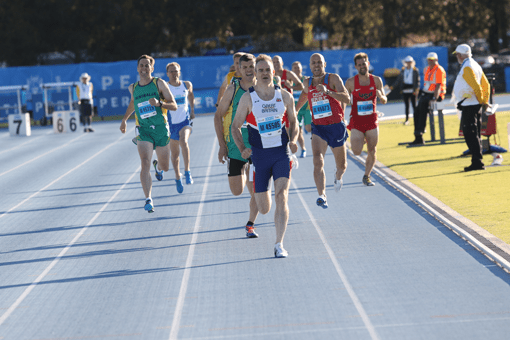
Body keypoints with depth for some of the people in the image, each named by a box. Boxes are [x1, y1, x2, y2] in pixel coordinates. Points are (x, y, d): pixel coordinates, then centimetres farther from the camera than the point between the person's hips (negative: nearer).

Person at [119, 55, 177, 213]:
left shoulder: (159, 83, -3)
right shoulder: (133, 88, 6)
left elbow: (174, 106, -7)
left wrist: (159, 103, -24)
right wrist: (124, 119, 26)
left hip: (161, 129, 0)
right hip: (144, 130, 0)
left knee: (165, 167, 13)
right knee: (145, 164, -22)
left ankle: (158, 166, 53)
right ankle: (148, 200, -27)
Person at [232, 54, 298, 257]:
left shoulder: (285, 97, 2)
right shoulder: (247, 99, -3)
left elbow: (293, 122, 15)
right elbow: (235, 126, 3)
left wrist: (293, 140, -4)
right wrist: (242, 149, -12)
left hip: (281, 153, 0)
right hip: (259, 155, 0)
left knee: (281, 197, -18)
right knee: (263, 209, 3)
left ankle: (279, 245, -14)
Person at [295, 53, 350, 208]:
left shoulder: (333, 78, -8)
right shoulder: (308, 83, 5)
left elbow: (346, 99, -22)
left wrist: (327, 91, -36)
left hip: (336, 127, -2)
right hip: (318, 128, 2)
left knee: (341, 165, 14)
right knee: (318, 162, -23)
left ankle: (338, 177, 50)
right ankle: (322, 196, -30)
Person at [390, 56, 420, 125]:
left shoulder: (415, 71, -1)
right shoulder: (403, 70, 9)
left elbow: (418, 81, -3)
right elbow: (398, 80, 14)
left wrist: (417, 89, -14)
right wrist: (393, 86, 9)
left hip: (412, 90, -4)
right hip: (405, 89, 4)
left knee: (414, 105, -2)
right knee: (406, 105, 8)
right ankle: (407, 120, 14)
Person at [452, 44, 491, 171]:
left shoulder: (467, 67, -14)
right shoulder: (475, 65, 16)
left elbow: (476, 87, -20)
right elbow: (486, 84, 18)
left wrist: (482, 102, -9)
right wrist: (485, 101, 16)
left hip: (469, 105, -10)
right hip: (475, 105, 10)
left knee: (470, 134, -9)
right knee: (474, 135, 13)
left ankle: (477, 162, -11)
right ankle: (477, 162, 17)